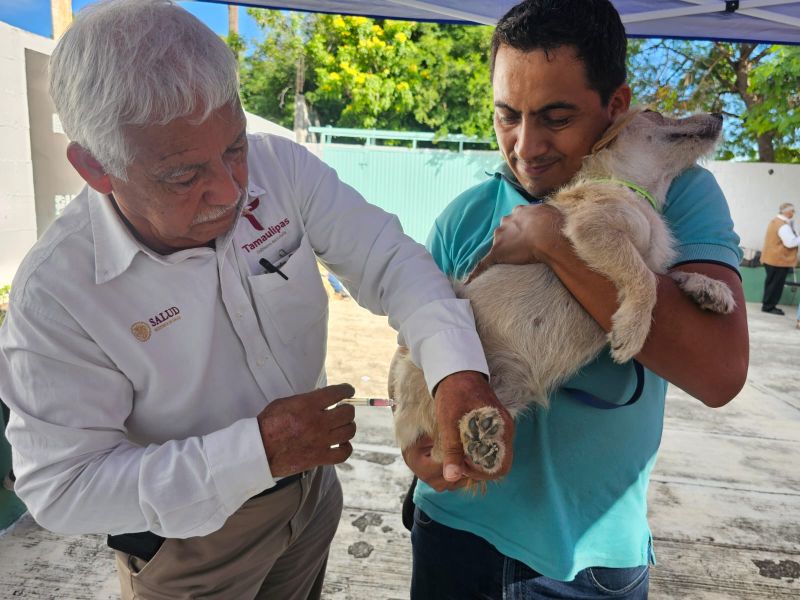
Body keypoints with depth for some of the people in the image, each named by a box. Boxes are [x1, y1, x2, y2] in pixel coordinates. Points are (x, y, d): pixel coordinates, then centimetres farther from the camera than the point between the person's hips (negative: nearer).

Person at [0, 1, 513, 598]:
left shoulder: (280, 165, -19)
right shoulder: (52, 292, -27)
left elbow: (388, 259, -21)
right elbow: (60, 490, -23)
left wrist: (459, 371, -39)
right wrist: (255, 450, -34)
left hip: (314, 483, 4)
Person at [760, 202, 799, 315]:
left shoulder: (775, 221, 12)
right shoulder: (783, 225, -19)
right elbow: (790, 243, -22)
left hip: (772, 258, 10)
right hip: (779, 260, -10)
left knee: (772, 283, 15)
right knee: (776, 285, -2)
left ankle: (768, 305, 21)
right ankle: (768, 306, 3)